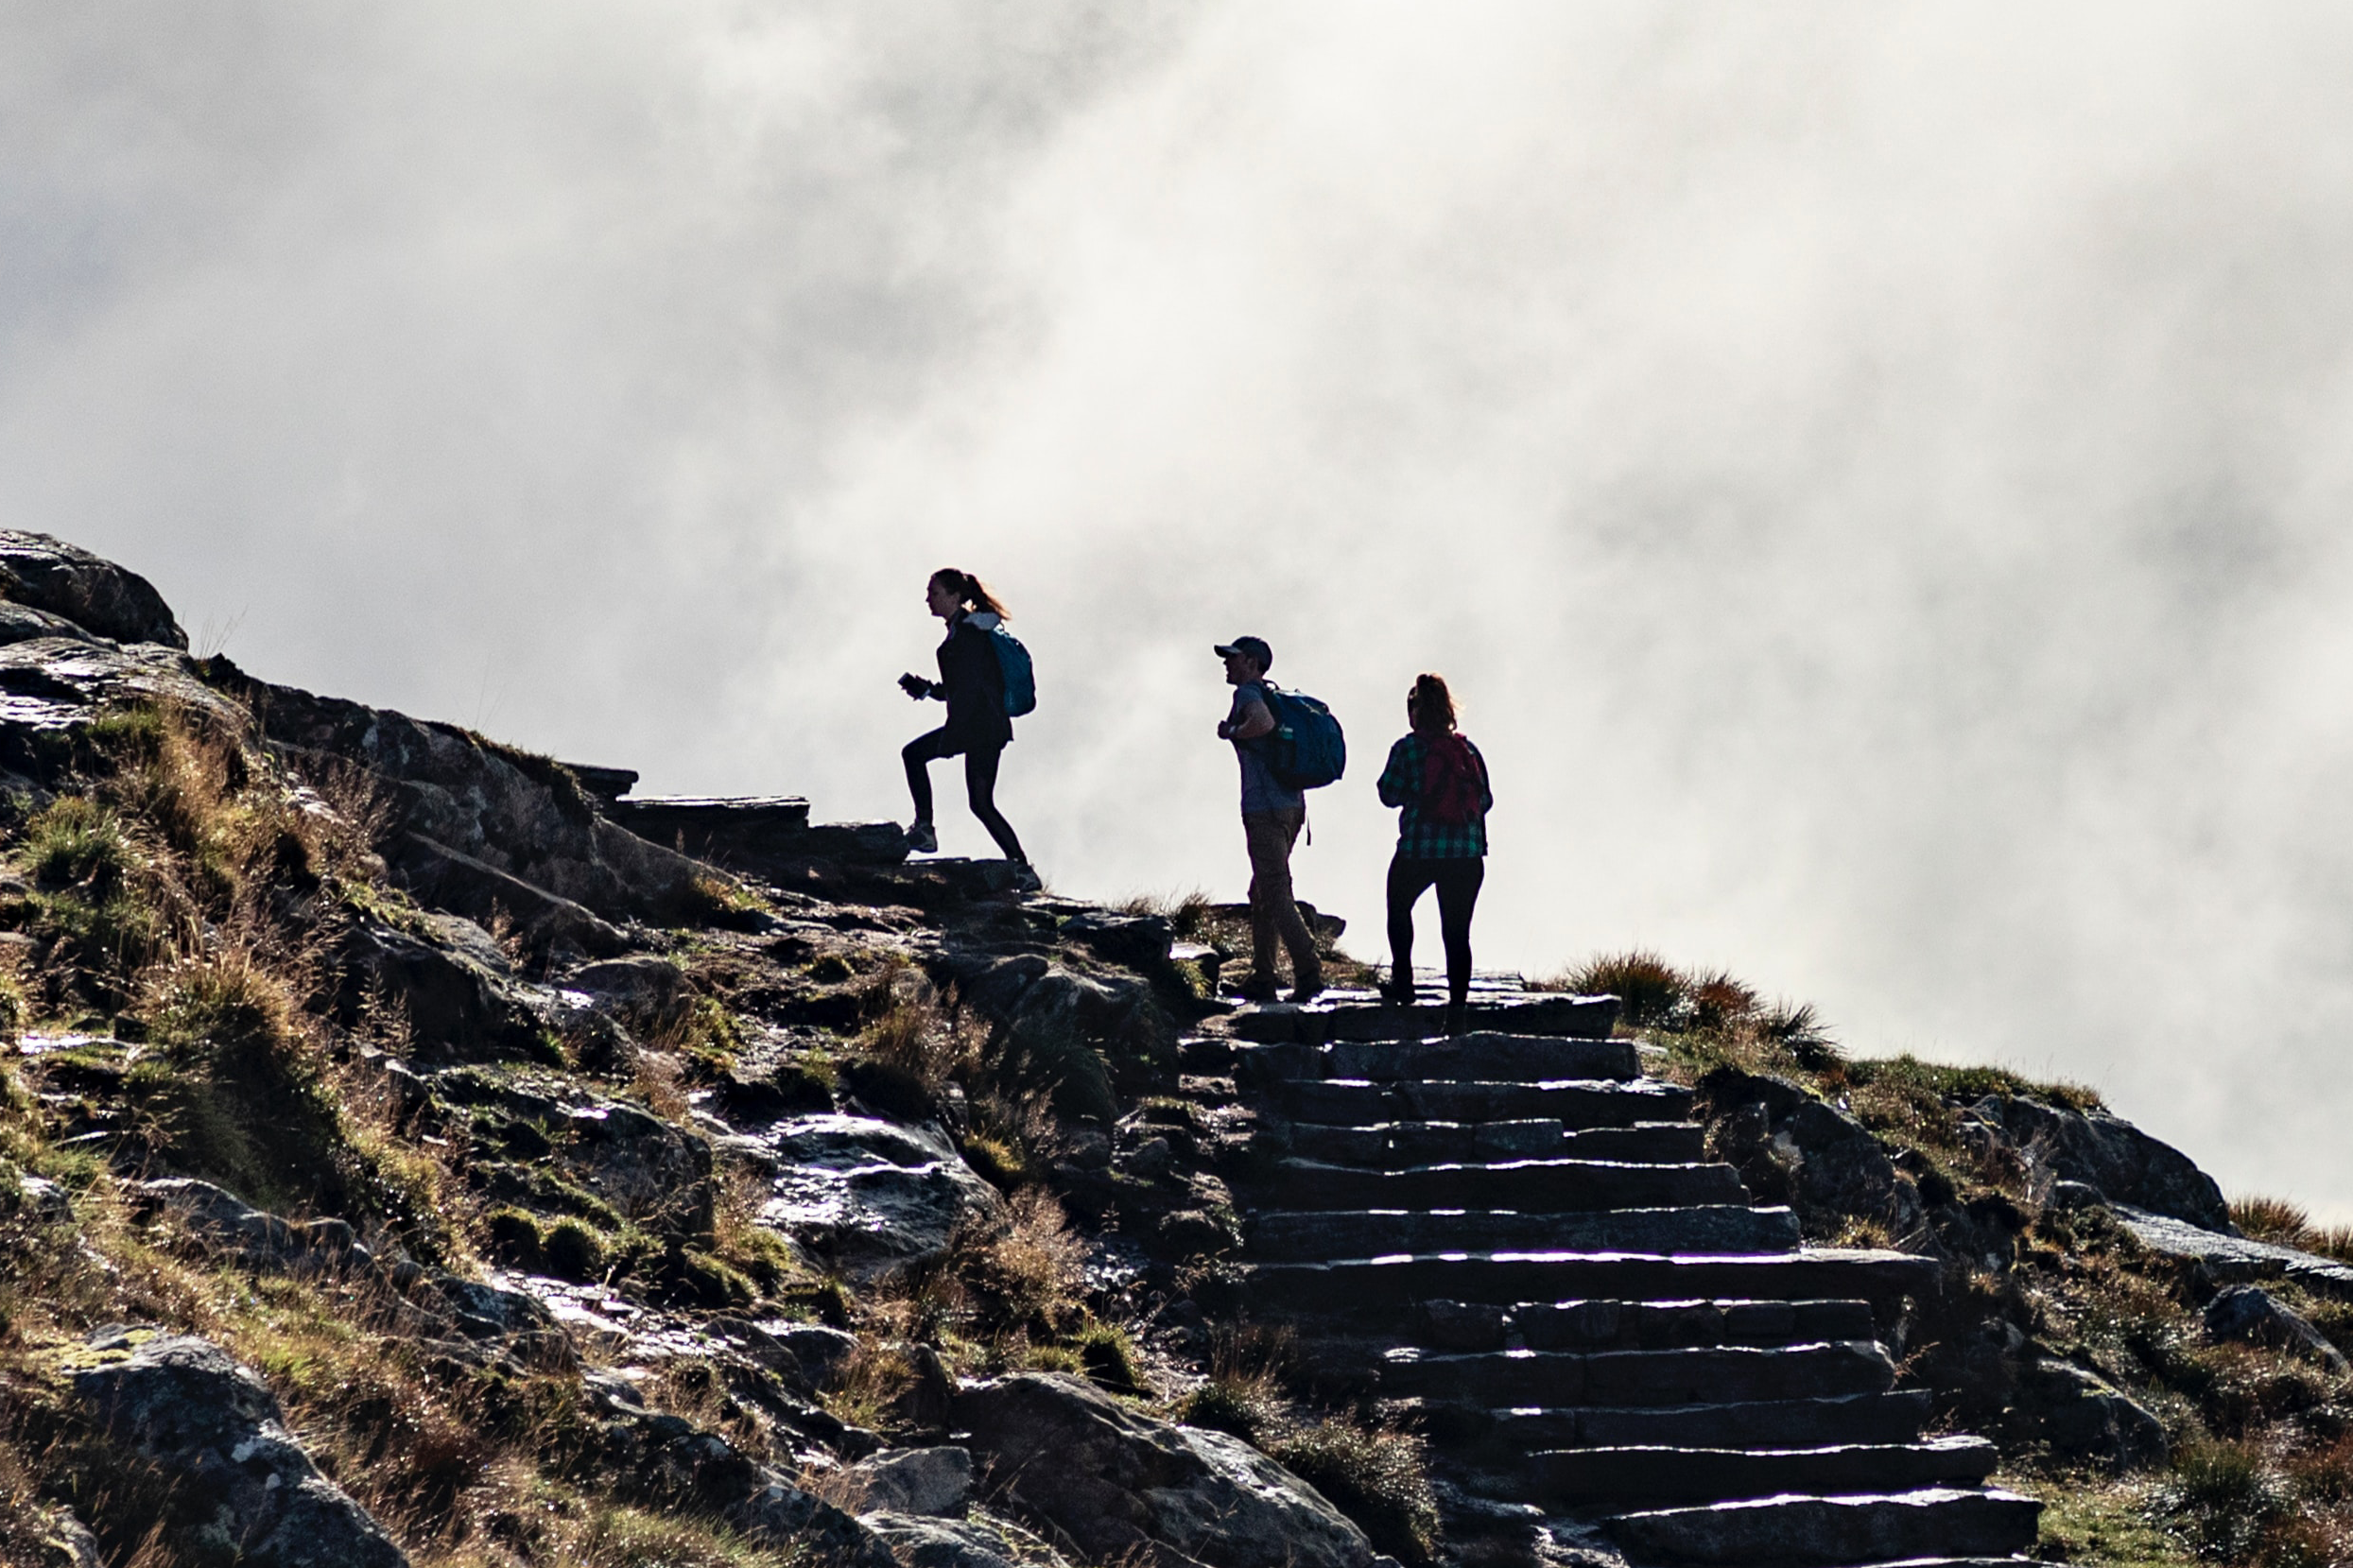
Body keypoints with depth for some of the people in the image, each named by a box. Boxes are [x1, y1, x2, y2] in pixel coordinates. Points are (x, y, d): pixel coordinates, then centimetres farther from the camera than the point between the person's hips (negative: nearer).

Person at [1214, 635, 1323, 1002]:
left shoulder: (1248, 693, -9)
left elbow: (1264, 722, -29)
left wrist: (1231, 732, -13)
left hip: (1265, 808, -9)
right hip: (1291, 804, 9)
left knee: (1276, 895, -10)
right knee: (1261, 893, 16)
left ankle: (1308, 971, -18)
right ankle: (1261, 979, 17)